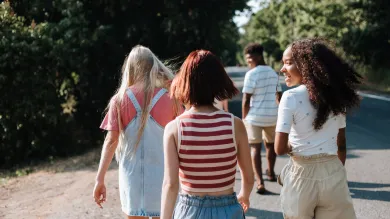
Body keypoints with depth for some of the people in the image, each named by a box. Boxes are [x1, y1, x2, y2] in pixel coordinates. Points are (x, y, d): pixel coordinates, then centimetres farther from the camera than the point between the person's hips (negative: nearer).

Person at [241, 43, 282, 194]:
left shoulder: (251, 74, -12)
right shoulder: (273, 73, 9)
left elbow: (246, 99, -14)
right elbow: (279, 96, 15)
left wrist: (244, 119, -5)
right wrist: (280, 114, 25)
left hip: (255, 116, -6)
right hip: (272, 115, 6)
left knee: (255, 148, -1)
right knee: (270, 144, 24)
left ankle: (260, 182, -11)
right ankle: (271, 173, 42)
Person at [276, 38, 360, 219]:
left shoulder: (291, 97, -13)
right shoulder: (336, 96, 3)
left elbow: (280, 148, -17)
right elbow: (341, 145, 9)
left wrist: (294, 146, 3)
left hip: (303, 175, -4)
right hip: (334, 174, 4)